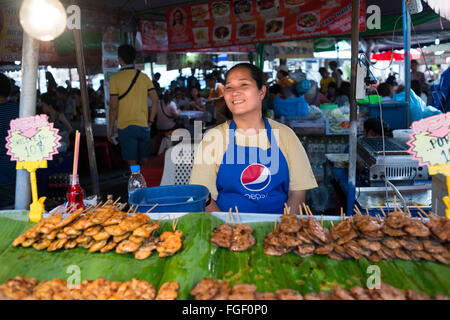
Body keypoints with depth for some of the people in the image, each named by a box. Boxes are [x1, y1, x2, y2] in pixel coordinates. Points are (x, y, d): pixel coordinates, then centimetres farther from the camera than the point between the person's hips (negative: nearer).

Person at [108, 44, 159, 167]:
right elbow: (156, 100, 1)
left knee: (132, 163, 1)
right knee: (145, 161, 12)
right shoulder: (144, 77, 4)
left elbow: (114, 107, -8)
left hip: (125, 126, -3)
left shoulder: (115, 79, -6)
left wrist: (111, 128, 1)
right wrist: (151, 121, 8)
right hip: (143, 125, 3)